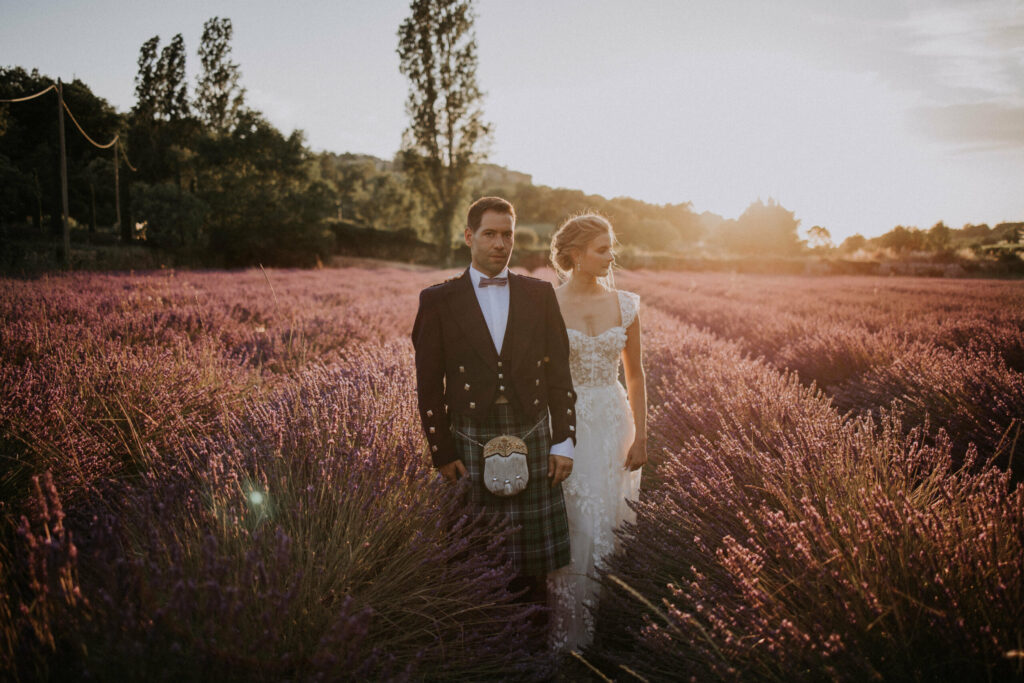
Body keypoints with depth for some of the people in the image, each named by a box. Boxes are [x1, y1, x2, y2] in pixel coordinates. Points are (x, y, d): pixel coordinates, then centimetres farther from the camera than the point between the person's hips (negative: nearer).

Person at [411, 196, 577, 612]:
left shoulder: (539, 294, 6)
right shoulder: (438, 301, 1)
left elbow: (559, 372, 6)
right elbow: (429, 385, 1)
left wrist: (564, 442, 2)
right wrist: (442, 453, -2)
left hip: (532, 441, 2)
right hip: (471, 447, -1)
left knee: (534, 558, 8)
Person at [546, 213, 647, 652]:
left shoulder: (624, 305, 3)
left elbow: (635, 375, 8)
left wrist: (640, 436, 3)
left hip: (613, 423, 3)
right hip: (566, 423, -2)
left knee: (609, 519, 8)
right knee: (572, 523, 1)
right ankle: (569, 630, 18)